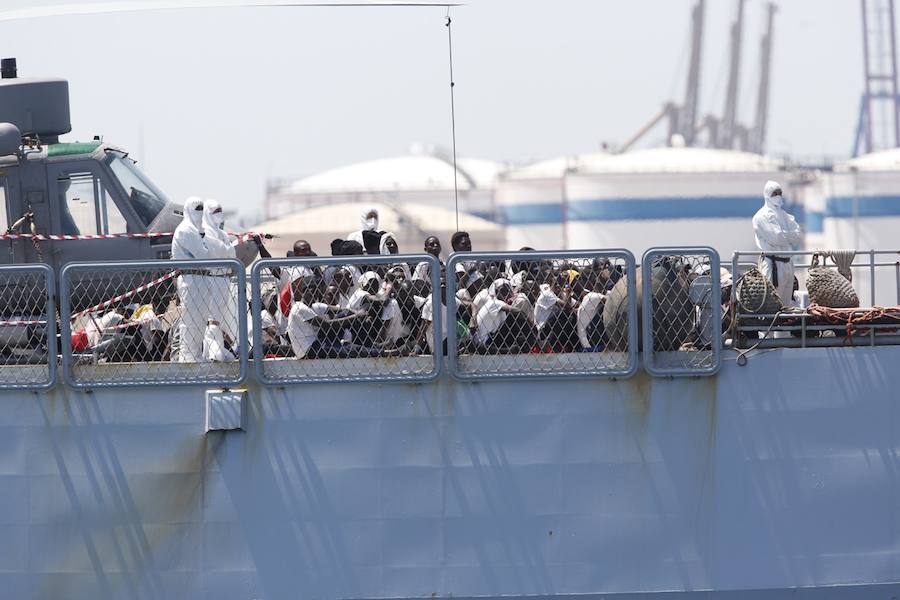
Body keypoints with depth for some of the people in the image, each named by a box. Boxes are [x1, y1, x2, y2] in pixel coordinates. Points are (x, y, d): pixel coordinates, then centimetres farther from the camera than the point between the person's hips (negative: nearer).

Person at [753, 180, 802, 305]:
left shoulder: (784, 215, 19)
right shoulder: (762, 216, -5)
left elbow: (799, 236, 8)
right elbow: (776, 237, -16)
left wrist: (785, 236, -7)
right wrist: (791, 236, 0)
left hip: (787, 262, 8)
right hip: (773, 264, -8)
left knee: (786, 303, 9)